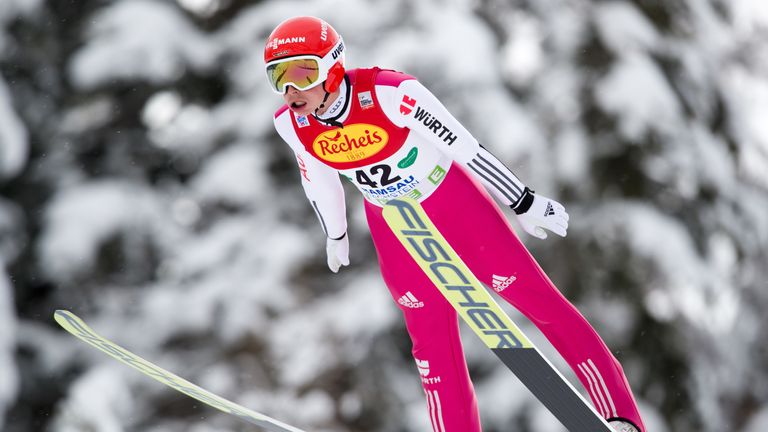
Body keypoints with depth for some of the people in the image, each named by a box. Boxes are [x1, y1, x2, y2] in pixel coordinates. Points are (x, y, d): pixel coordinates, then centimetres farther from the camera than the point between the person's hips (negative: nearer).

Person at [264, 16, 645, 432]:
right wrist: (335, 235, 19)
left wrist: (525, 203, -18)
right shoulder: (291, 124, -17)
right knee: (431, 335, 9)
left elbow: (462, 144, -26)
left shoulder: (388, 93, -34)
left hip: (453, 200, -4)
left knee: (538, 300, -1)